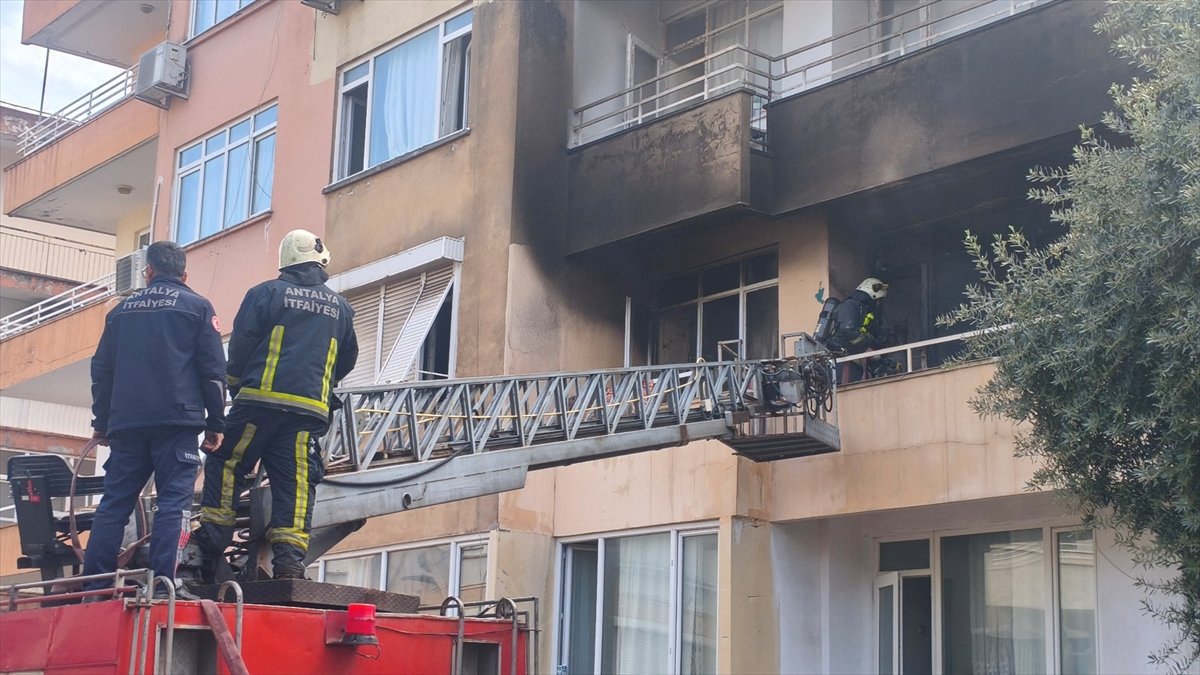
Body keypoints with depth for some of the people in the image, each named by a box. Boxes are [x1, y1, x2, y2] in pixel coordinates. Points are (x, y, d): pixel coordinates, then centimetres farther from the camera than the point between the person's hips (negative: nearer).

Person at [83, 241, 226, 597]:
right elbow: (213, 369, 0)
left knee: (114, 502, 5)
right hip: (177, 420, -4)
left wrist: (102, 422, 26)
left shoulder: (123, 310, 18)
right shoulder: (196, 307, 6)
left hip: (126, 422, 4)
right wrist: (216, 423, 3)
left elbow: (102, 369, 20)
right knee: (173, 501, -7)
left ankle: (94, 585, 0)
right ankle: (163, 583, -17)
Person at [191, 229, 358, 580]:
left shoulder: (266, 293, 4)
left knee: (226, 466, 7)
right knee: (296, 482, 1)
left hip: (262, 398, -3)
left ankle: (210, 546, 0)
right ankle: (289, 558, -8)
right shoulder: (340, 306, 16)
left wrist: (236, 388, 17)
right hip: (311, 407, 3)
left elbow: (240, 345, 2)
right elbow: (348, 358, 25)